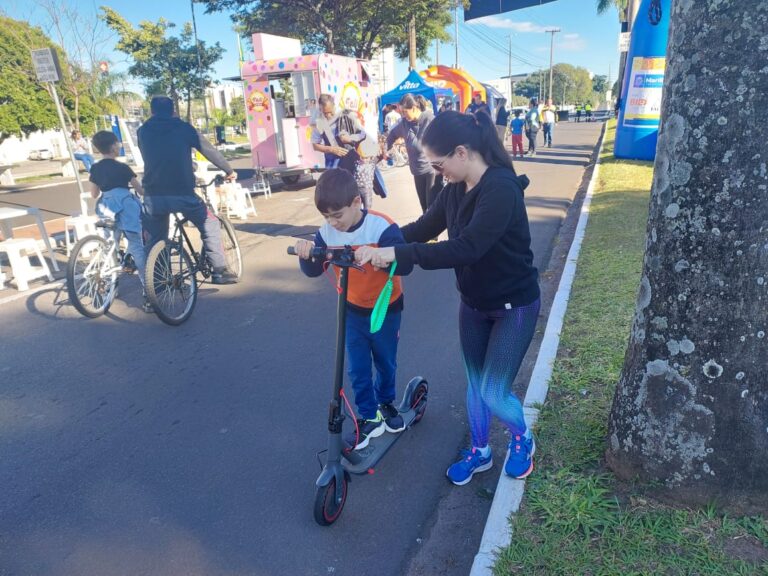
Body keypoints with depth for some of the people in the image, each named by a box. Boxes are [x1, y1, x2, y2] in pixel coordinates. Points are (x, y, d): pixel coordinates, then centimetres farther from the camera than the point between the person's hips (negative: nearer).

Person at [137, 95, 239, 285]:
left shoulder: (143, 131, 12)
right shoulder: (182, 127, 3)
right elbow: (209, 150, 6)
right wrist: (229, 171, 18)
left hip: (153, 195, 3)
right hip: (182, 193, -3)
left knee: (154, 242, 16)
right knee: (210, 225, 13)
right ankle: (219, 271, 5)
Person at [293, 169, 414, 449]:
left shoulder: (382, 227, -26)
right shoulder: (326, 232, -12)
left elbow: (405, 265, -33)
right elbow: (314, 270, -7)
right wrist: (306, 255, -29)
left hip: (385, 309, -3)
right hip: (352, 310, 3)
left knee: (386, 362, 18)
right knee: (357, 369, 9)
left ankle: (386, 403, 45)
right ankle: (369, 418, 27)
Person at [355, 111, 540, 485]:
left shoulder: (502, 187, -27)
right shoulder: (456, 189, -2)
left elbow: (466, 248, -36)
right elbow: (422, 229, 4)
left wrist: (397, 254, -37)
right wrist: (377, 246, -10)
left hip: (514, 305, -7)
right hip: (473, 303, 7)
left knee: (493, 392, -1)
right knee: (474, 384, 17)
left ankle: (522, 439, 32)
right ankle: (479, 452, 39)